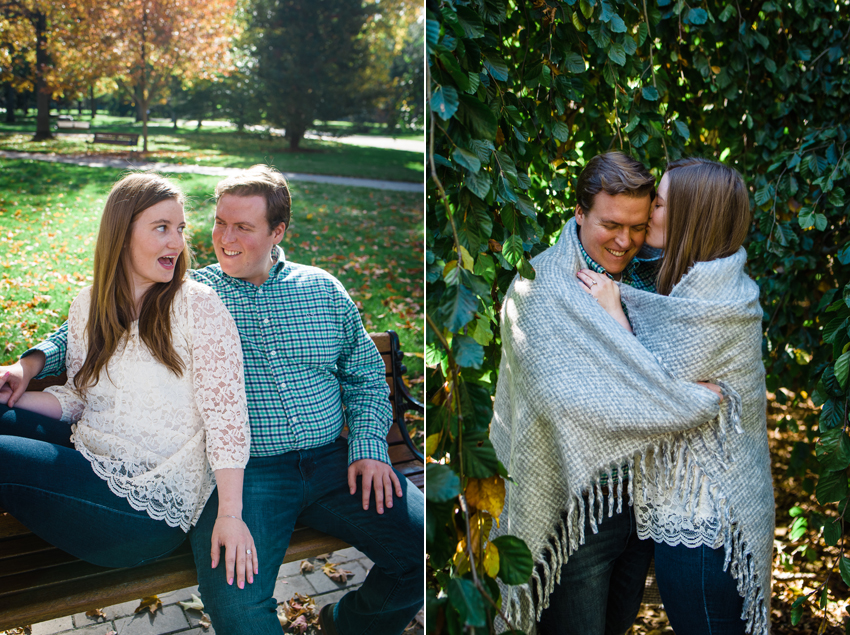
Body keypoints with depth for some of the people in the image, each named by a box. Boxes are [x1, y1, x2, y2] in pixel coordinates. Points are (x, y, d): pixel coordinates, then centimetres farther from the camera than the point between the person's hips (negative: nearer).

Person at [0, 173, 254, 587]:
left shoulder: (198, 307, -10)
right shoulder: (88, 306, 9)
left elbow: (225, 413, -15)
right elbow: (77, 399, 16)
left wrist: (230, 515, -23)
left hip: (152, 503, -6)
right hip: (90, 456, 6)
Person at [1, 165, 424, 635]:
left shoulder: (323, 289, 14)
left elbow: (365, 376, 16)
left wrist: (369, 446, 1)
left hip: (334, 461, 3)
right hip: (241, 471, -3)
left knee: (423, 547, -14)